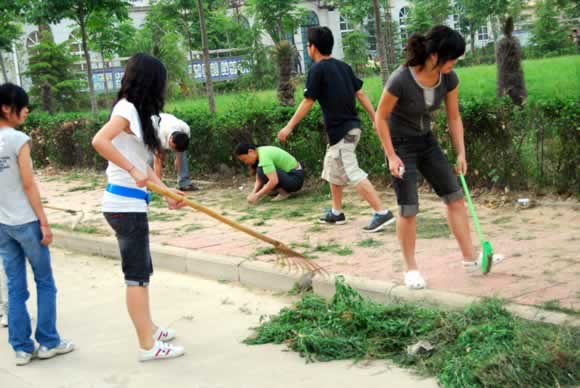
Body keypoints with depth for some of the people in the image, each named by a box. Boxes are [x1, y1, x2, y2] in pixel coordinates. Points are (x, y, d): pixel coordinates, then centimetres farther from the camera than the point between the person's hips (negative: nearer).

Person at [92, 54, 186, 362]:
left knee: (141, 270, 20)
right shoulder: (127, 109, -15)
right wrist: (133, 171, -30)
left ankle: (149, 329, 33)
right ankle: (148, 346, 3)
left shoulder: (135, 111, 13)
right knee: (137, 275, -4)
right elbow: (99, 141, -32)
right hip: (125, 205, -10)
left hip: (129, 203, 10)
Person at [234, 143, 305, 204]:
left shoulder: (264, 156, -25)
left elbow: (274, 181, -33)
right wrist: (254, 192, -13)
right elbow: (259, 179, 4)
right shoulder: (259, 152, 4)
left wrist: (257, 195, -26)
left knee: (262, 170, -27)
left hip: (295, 178, -10)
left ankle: (284, 192, -10)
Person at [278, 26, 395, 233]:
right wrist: (376, 120, 12)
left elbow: (307, 102, -11)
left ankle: (381, 213, -16)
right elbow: (360, 94, 10)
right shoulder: (343, 66, 11)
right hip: (351, 126, 9)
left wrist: (289, 127, -4)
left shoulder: (318, 70, -10)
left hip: (340, 130, -9)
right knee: (332, 169, 22)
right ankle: (336, 212, 31)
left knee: (353, 173, -10)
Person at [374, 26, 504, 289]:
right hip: (400, 145, -6)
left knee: (456, 198, 4)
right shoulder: (400, 80, -29)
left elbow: (454, 118, 2)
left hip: (427, 141, 6)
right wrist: (392, 157, -16)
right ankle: (411, 269, 10)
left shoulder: (449, 79, -12)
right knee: (409, 209, -6)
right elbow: (380, 118, -17)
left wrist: (461, 153, -2)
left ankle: (470, 258, 14)